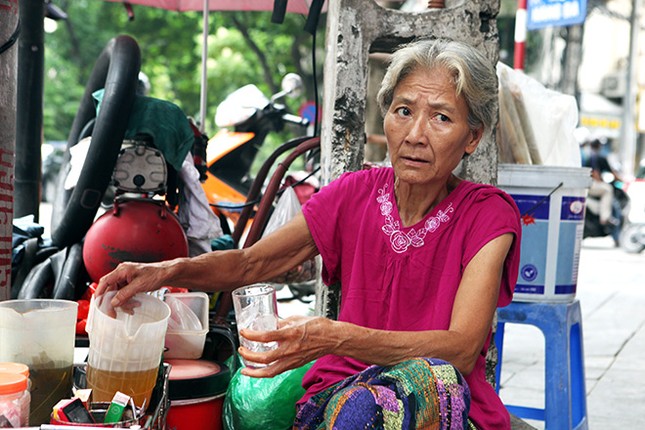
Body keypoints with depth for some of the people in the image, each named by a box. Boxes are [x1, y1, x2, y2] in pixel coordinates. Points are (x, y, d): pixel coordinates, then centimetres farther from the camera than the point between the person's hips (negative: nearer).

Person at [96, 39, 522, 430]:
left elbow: (461, 350, -20)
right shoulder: (356, 194, 3)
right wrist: (168, 271, -11)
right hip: (343, 392, 1)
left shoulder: (488, 215, -7)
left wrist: (334, 336, -35)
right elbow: (249, 263, 11)